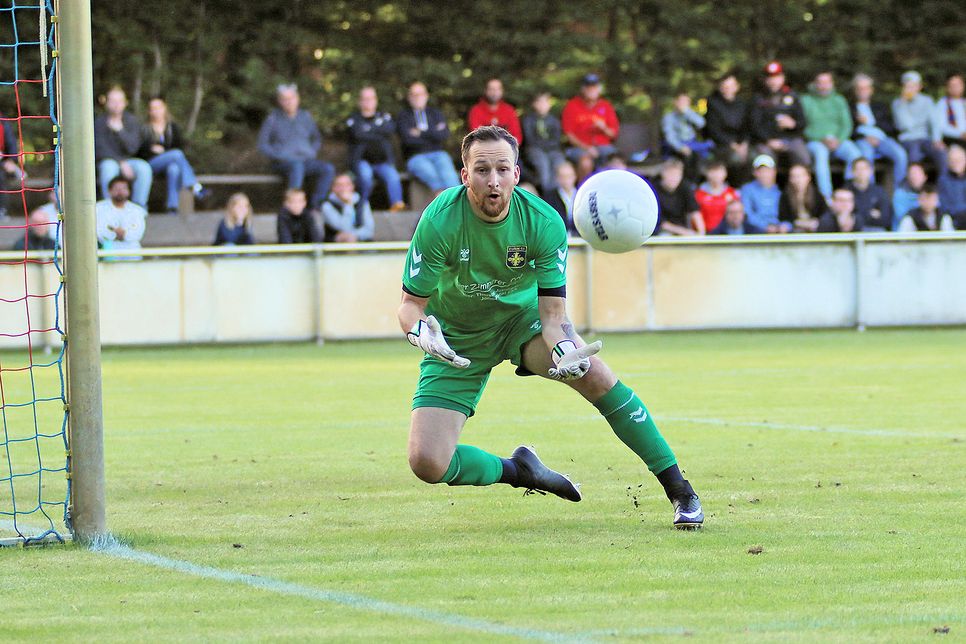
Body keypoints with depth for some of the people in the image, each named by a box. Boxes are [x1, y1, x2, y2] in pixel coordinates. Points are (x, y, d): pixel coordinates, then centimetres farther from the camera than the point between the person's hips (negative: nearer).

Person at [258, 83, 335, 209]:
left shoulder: (305, 116, 14)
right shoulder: (273, 119, 2)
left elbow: (317, 139, 26)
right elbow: (262, 146, 3)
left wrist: (312, 153, 6)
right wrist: (281, 157, -10)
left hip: (306, 160, 4)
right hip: (283, 163, -4)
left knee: (328, 169, -26)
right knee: (297, 166, -40)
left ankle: (316, 204, -28)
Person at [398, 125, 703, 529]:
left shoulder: (544, 222, -22)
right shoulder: (440, 222, -27)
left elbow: (552, 310, -19)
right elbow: (411, 304, -19)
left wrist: (563, 351, -41)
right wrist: (420, 331, -43)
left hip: (523, 318, 1)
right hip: (456, 340, -1)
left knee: (593, 373, -28)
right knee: (427, 463, -17)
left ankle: (678, 489, -16)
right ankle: (517, 470, 14)